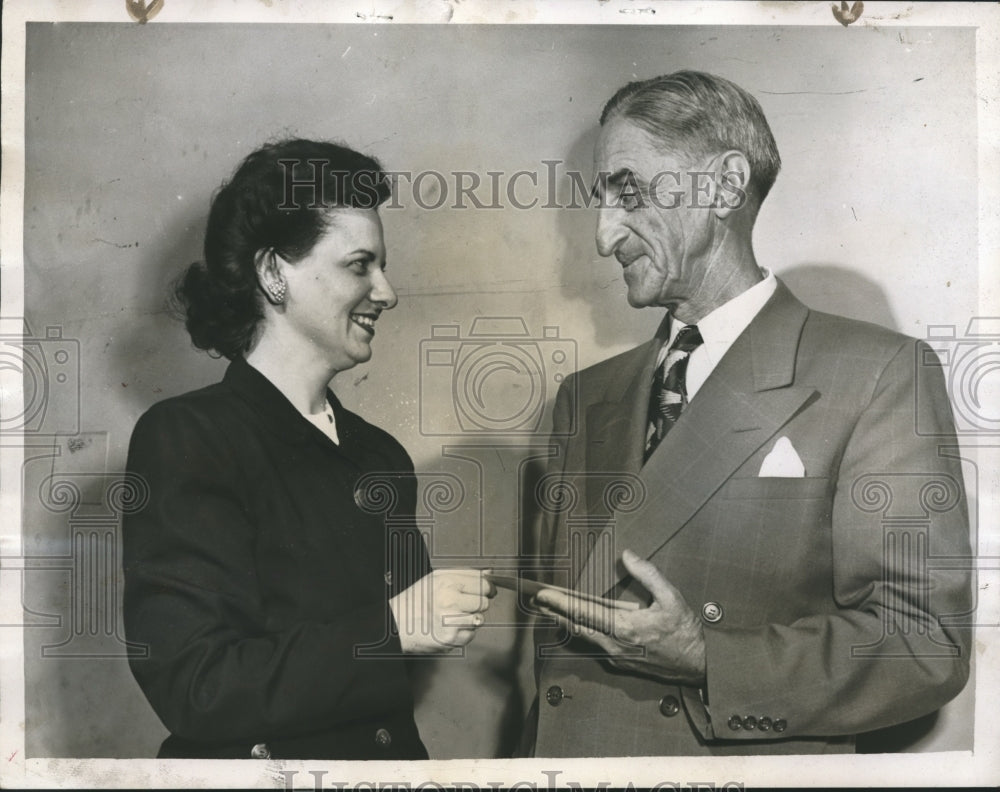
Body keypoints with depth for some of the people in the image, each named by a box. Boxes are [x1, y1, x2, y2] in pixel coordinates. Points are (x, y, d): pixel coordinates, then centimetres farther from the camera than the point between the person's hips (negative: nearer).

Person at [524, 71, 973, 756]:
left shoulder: (880, 374, -8)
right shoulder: (586, 396, 8)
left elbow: (925, 640, -13)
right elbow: (555, 625, 9)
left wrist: (707, 660, -22)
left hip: (750, 761, -4)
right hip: (569, 753, 5)